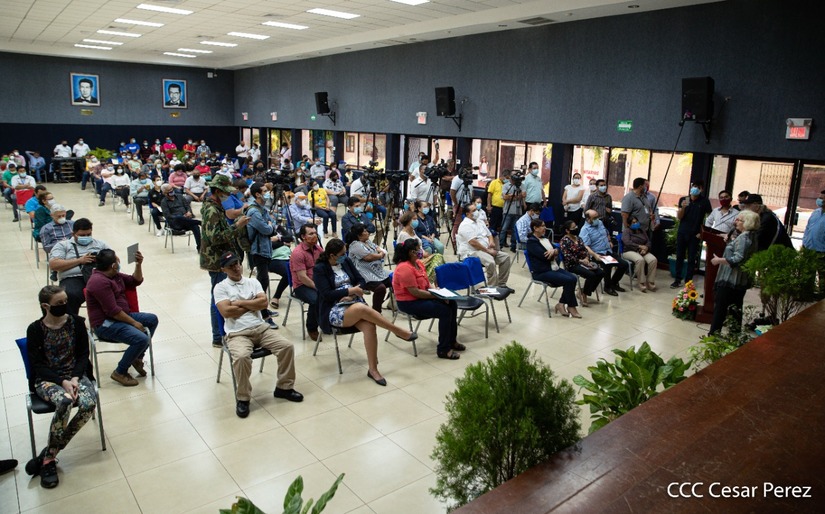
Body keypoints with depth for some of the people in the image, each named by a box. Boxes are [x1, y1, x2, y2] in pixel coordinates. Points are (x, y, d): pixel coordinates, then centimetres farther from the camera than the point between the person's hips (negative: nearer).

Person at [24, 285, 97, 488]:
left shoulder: (77, 322, 1)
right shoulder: (35, 329, -4)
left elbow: (83, 355, 3)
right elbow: (37, 365, -6)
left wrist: (75, 378, -15)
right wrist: (63, 381, -20)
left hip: (76, 375, 2)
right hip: (47, 379, -2)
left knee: (89, 403, -29)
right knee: (64, 402, -36)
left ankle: (48, 455, -14)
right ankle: (50, 459, -17)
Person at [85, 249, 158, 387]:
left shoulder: (115, 275, 6)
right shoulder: (99, 282, -23)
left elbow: (136, 281, 18)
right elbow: (113, 311, -25)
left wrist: (138, 265, 0)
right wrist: (134, 323, -18)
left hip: (121, 316, 10)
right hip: (105, 324, -10)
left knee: (152, 319, 8)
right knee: (141, 339, -26)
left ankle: (137, 358, 15)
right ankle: (120, 372, -6)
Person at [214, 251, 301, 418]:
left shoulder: (253, 282, 15)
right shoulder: (221, 287, 5)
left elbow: (264, 303, 0)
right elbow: (226, 311, -11)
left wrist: (240, 303, -5)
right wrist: (252, 305, -2)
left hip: (261, 328, 4)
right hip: (237, 333, -4)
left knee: (287, 346, -15)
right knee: (242, 357, -35)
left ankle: (284, 387, 3)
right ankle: (243, 398, -13)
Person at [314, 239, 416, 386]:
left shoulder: (346, 261, 10)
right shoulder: (320, 269, -5)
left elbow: (361, 281, 11)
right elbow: (326, 294, -13)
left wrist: (351, 294, -9)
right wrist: (350, 290, -14)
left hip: (355, 303, 5)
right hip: (335, 311, -5)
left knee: (369, 326, -29)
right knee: (362, 308, -36)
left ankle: (373, 369, -22)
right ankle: (399, 331, -24)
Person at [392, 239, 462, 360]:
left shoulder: (418, 263, 8)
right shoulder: (405, 268, -22)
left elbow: (426, 284, 14)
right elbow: (414, 292, -24)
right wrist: (436, 295, -18)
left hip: (421, 297, 10)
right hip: (409, 303, -10)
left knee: (452, 304, -1)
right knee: (445, 311, -21)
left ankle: (451, 341, 11)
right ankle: (443, 349, -12)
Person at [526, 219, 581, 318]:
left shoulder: (545, 238, 17)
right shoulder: (531, 242, -9)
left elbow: (558, 251, 11)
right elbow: (544, 256, -19)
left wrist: (554, 251, -14)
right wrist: (555, 253, 0)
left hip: (554, 268, 8)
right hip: (541, 272, -8)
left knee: (573, 278, -13)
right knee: (568, 280, -22)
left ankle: (561, 304, -5)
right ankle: (571, 306, -6)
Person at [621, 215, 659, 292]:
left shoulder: (643, 231, 22)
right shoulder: (626, 231, 2)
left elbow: (648, 241, 11)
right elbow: (627, 242, -14)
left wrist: (646, 248, -12)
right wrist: (640, 246, -19)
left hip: (642, 251, 5)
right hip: (629, 251, -5)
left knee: (653, 260, -26)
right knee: (640, 260, -38)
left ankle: (650, 282, -20)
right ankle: (642, 283, -30)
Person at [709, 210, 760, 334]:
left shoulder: (744, 237, -18)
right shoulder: (751, 236, 14)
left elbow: (737, 259, -25)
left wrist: (719, 260, -17)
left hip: (730, 280, -10)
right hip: (741, 281, 10)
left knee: (720, 307, -3)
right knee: (735, 308, 14)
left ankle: (713, 334, 1)